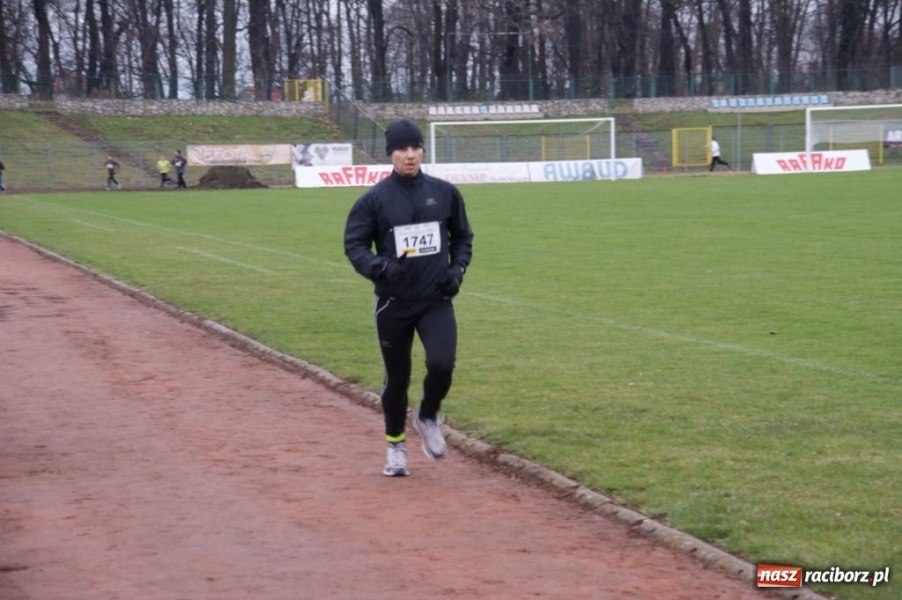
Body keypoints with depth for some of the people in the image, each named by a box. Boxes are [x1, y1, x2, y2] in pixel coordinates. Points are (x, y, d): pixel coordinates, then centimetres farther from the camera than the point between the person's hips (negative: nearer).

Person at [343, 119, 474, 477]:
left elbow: (463, 237, 15)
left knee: (442, 363, -18)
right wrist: (378, 266, -22)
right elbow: (354, 245, -4)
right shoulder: (374, 199, -5)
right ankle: (395, 444, 30)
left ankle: (427, 417, 13)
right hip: (393, 303, -1)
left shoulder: (445, 193, 2)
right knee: (397, 377, 8)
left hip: (436, 300, 1)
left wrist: (457, 269, -1)